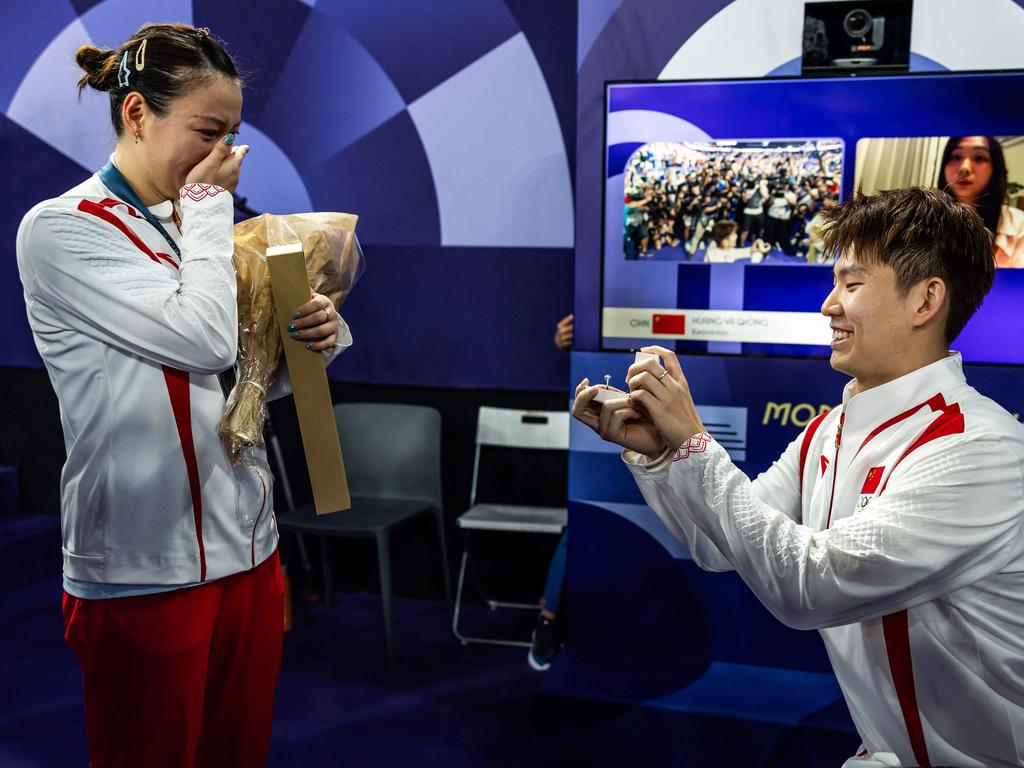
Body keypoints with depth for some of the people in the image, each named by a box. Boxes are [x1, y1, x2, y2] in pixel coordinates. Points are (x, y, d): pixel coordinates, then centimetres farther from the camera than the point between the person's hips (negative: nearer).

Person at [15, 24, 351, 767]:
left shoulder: (196, 227, 11)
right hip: (145, 570, -6)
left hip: (246, 546, 7)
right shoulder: (60, 229, -10)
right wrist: (208, 204, -9)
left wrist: (315, 335, -5)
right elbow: (206, 340, -23)